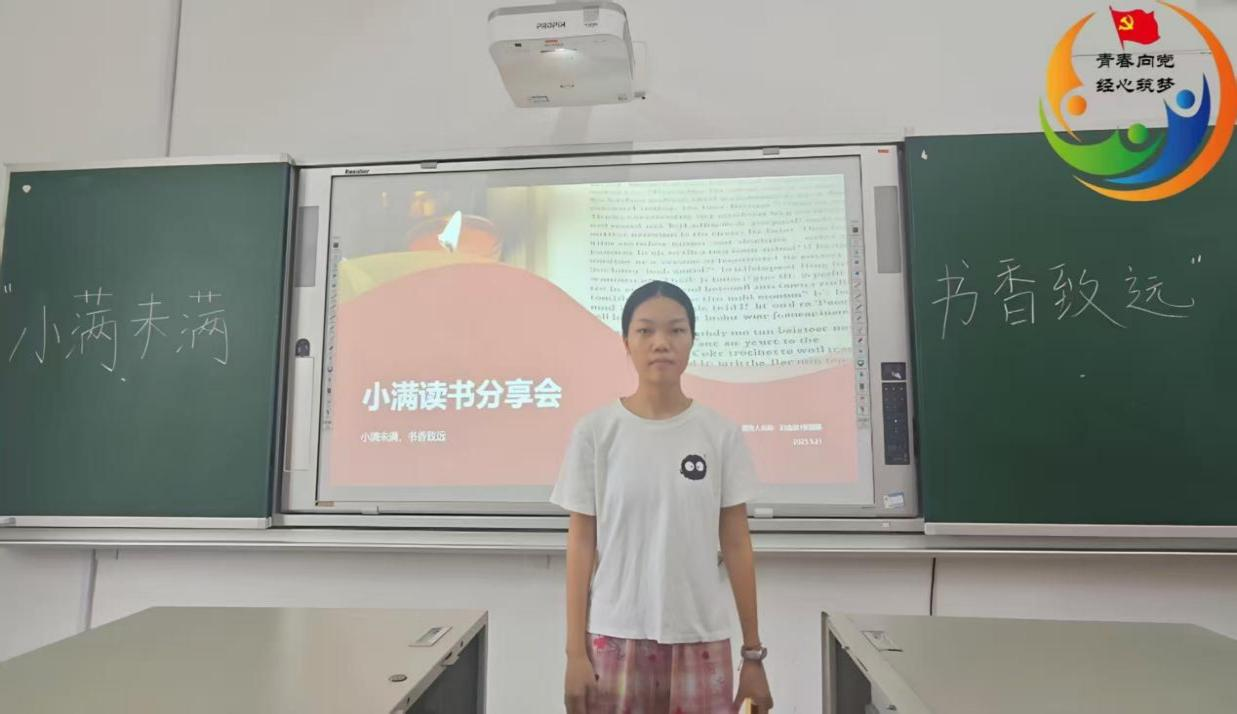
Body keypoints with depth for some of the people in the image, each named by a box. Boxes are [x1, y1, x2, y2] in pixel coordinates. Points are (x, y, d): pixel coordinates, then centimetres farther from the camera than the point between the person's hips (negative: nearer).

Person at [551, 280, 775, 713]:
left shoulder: (721, 435, -2)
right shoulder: (595, 432, -5)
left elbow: (736, 545, 2)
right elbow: (581, 544, -1)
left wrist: (753, 653, 4)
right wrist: (575, 650, -2)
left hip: (701, 640, 1)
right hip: (616, 638, -1)